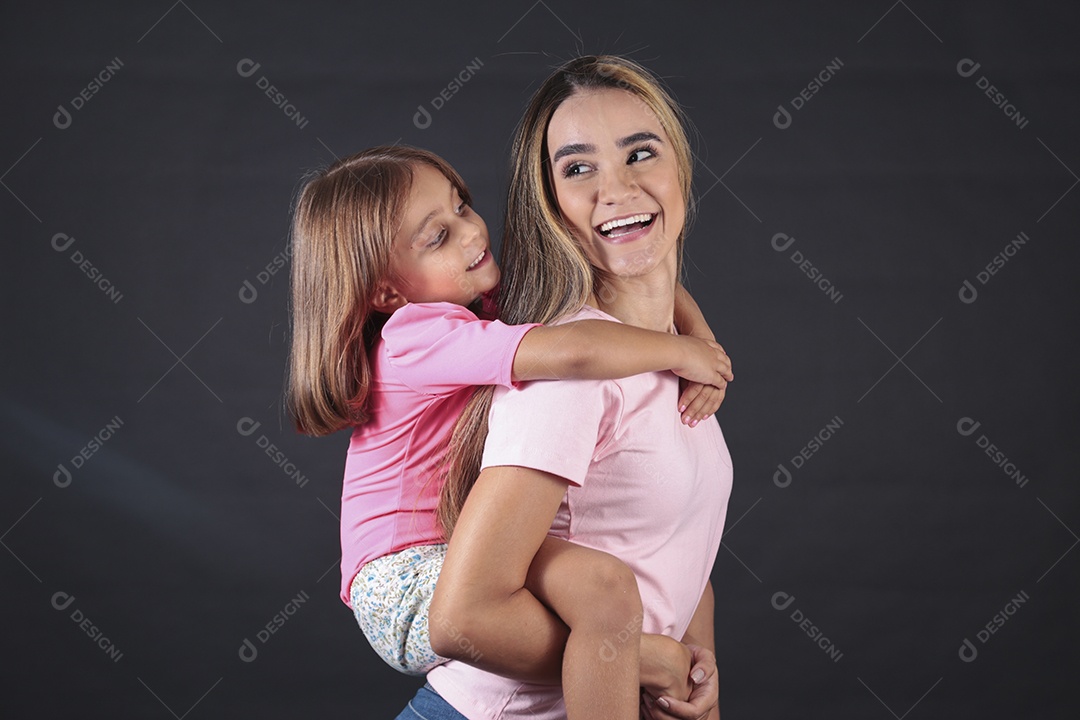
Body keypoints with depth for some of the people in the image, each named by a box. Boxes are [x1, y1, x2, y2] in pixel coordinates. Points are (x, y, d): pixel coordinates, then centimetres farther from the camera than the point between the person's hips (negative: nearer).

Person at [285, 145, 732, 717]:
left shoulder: (503, 299, 7)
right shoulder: (417, 336, -21)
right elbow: (573, 352, -36)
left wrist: (701, 349, -9)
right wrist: (681, 352, -19)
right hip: (409, 590, -10)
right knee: (601, 582, -34)